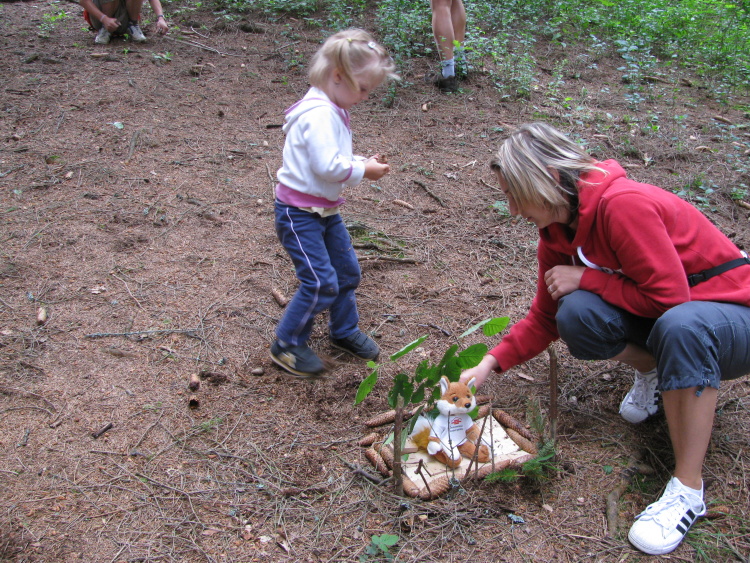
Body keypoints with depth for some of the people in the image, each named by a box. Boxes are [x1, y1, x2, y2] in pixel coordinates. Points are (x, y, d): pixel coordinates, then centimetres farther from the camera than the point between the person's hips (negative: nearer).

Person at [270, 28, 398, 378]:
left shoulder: (332, 110, 10)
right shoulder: (319, 114, -24)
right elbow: (327, 166, -32)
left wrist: (365, 164, 2)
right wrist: (364, 170, -17)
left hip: (325, 210, 10)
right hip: (299, 213, -10)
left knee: (347, 271, 17)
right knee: (321, 282, -9)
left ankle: (345, 330, 37)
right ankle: (286, 346, 9)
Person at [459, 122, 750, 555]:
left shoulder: (623, 204, -28)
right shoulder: (558, 233, -3)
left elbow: (668, 296, -26)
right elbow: (545, 320, 3)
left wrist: (586, 278, -19)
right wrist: (490, 364, -8)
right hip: (658, 319, 6)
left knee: (680, 324, -41)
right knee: (576, 315, -21)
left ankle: (689, 488, -26)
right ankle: (656, 373, 8)